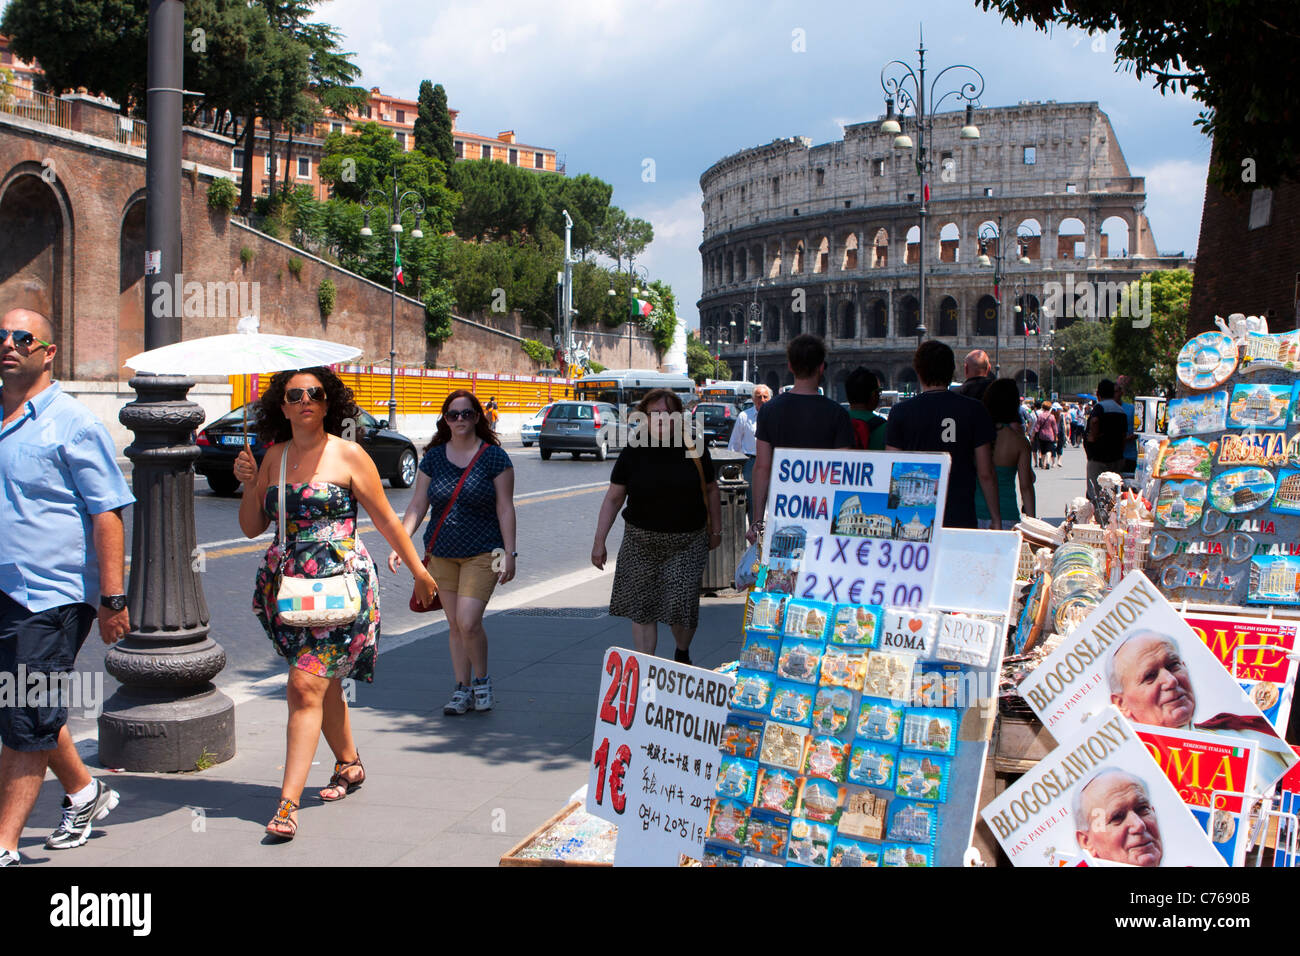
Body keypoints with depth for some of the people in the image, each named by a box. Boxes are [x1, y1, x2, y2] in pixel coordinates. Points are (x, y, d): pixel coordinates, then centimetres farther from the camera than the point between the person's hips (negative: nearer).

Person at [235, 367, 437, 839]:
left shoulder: (348, 455, -3)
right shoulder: (274, 456, 9)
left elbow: (386, 519, 3)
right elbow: (252, 527, 12)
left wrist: (419, 570, 7)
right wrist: (249, 485, -5)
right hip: (287, 585, 5)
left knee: (306, 685, -13)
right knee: (325, 683, 16)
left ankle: (288, 803, -14)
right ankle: (349, 765, 38)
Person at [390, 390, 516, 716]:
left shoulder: (494, 456, -4)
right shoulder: (433, 457, 5)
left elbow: (505, 508, -4)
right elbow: (417, 505, 5)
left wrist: (509, 553, -9)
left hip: (482, 553, -4)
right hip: (442, 553, 4)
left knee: (468, 622, -13)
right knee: (454, 625, 8)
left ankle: (482, 680, 10)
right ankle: (462, 689, 19)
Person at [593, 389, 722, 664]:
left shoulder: (694, 449, -1)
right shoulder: (633, 452, -1)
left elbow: (710, 489, 11)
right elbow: (613, 498, 3)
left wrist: (716, 530, 15)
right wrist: (599, 541, 0)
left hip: (687, 542, -1)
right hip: (641, 541, 1)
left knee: (680, 603, -5)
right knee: (641, 606, 2)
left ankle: (682, 654, 25)